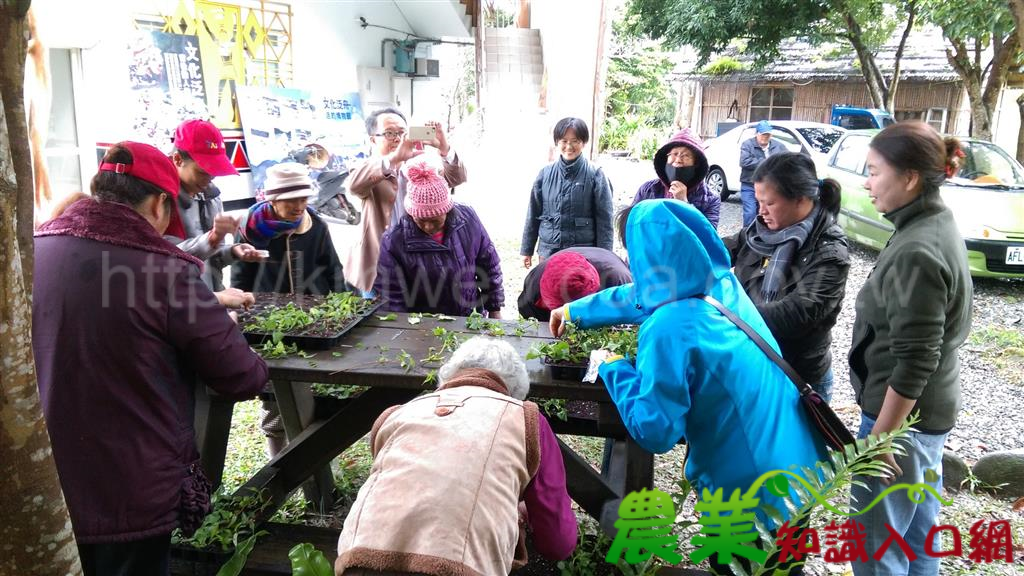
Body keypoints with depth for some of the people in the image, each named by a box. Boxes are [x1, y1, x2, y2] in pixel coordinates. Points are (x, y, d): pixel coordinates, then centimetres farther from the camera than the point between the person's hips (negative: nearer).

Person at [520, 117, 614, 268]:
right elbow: (533, 213, 10)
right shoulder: (545, 173, 3)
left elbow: (604, 219, -4)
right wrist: (527, 249, 11)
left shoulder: (595, 175, -5)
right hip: (549, 251, 3)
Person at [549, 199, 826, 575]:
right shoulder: (720, 282, -1)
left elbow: (655, 432, -23)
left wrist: (614, 368, -9)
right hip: (794, 460, 8)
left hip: (751, 488, -7)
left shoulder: (669, 330, -28)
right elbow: (641, 295, 15)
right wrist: (575, 311, 28)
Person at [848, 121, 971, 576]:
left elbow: (913, 362, -25)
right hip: (929, 408, 10)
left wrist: (880, 435, -19)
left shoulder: (916, 252, -25)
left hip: (903, 412, -10)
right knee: (917, 524, 24)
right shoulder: (939, 225, 5)